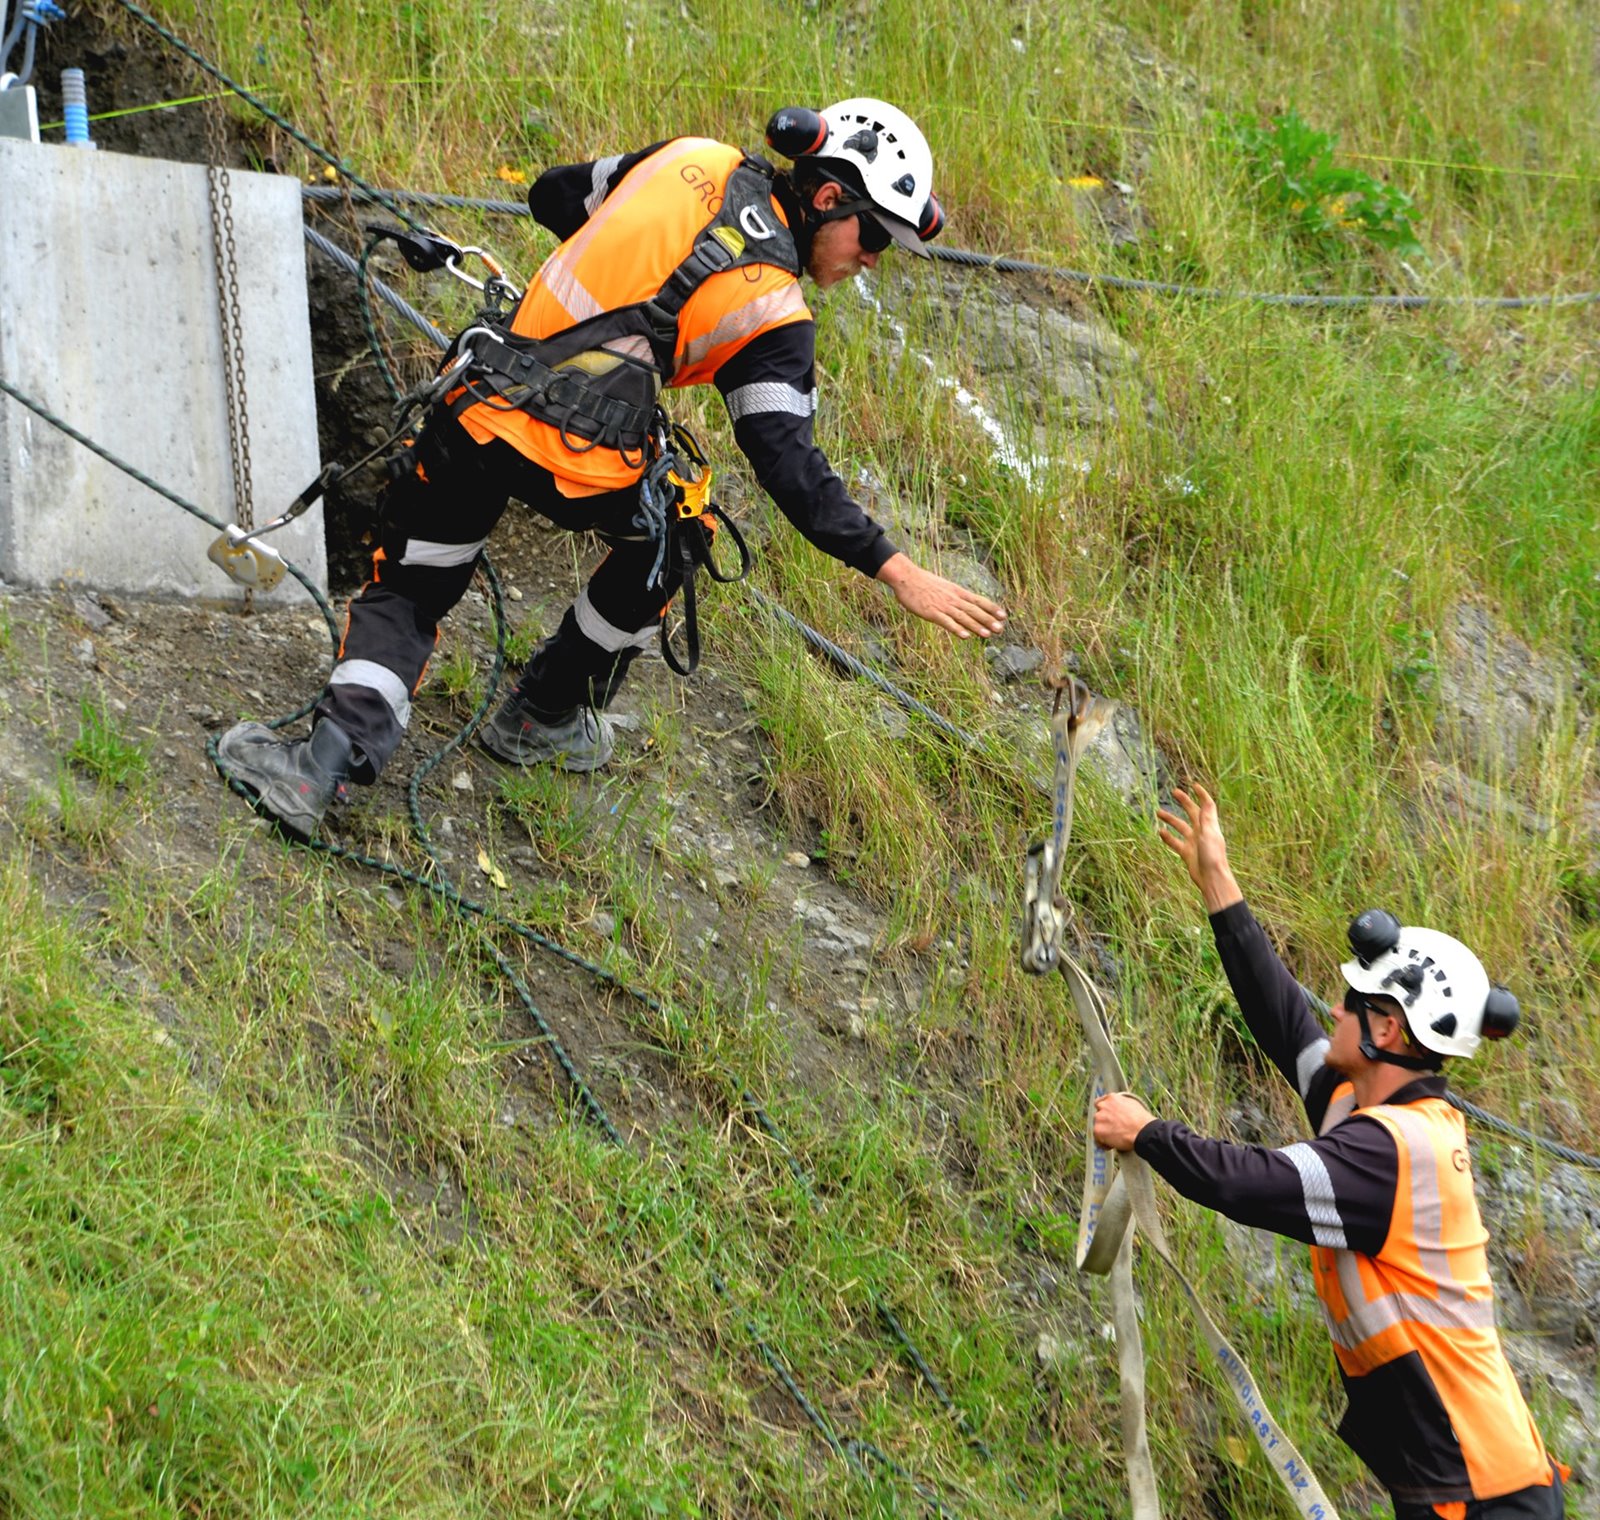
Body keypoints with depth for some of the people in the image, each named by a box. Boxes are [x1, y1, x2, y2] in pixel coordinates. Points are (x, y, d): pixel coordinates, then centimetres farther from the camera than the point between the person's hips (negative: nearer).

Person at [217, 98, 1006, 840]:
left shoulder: (692, 162, 11)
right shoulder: (775, 317, -4)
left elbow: (550, 195, 25)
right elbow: (789, 468, -11)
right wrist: (897, 571, -8)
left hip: (478, 411, 4)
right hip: (578, 466, -4)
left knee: (407, 590, 15)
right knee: (665, 541, 28)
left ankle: (323, 764, -5)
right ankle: (543, 719, 36)